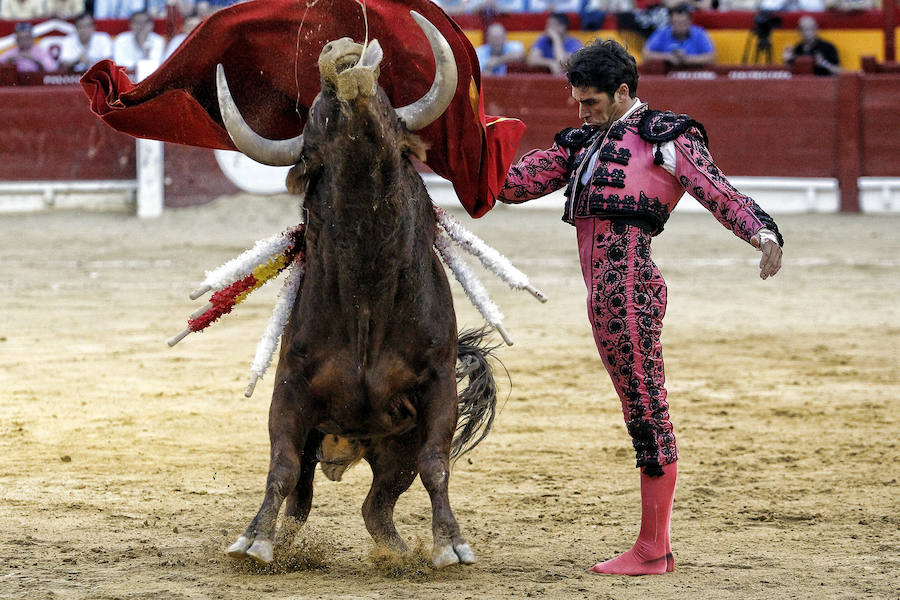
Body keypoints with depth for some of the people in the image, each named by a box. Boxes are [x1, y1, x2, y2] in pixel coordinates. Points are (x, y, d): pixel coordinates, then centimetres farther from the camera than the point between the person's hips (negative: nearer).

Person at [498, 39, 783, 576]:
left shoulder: (668, 137, 5)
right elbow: (516, 185, 24)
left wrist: (762, 233, -22)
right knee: (642, 414, 10)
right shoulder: (584, 143, 25)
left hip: (629, 281, -7)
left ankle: (651, 551, -4)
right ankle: (657, 547, 14)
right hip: (604, 290, 7)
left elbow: (720, 193, -5)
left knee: (648, 412, -5)